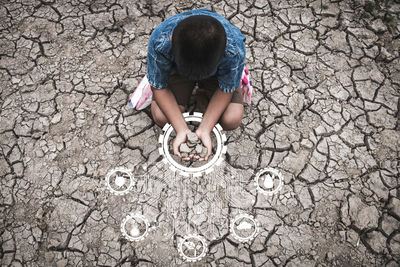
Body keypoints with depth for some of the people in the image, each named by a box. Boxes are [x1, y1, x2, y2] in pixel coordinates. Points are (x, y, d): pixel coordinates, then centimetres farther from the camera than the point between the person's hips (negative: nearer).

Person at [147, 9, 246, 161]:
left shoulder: (235, 49, -39)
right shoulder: (159, 41, -38)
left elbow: (226, 90, -22)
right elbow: (159, 87, -23)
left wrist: (204, 129, -31)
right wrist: (181, 130, -32)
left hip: (217, 71, 0)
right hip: (176, 68, 1)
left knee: (232, 120, -19)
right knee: (161, 117, -19)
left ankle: (204, 92, 12)